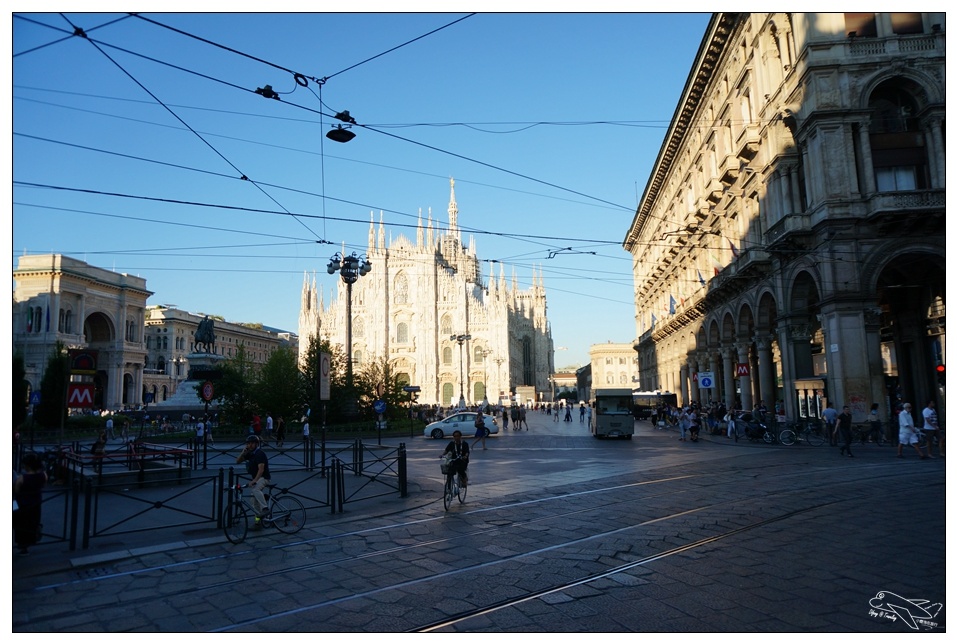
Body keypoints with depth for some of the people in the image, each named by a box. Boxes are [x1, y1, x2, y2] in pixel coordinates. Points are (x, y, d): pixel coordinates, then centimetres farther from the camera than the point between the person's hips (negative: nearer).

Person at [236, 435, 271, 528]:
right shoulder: (250, 454, 9)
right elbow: (238, 461, 12)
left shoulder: (260, 454, -18)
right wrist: (243, 453, -6)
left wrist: (254, 480, -38)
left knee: (256, 489, -39)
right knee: (255, 502, 10)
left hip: (263, 478, -9)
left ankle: (265, 509, -37)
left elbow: (261, 469, -27)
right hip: (255, 478, 9)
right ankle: (258, 521, 20)